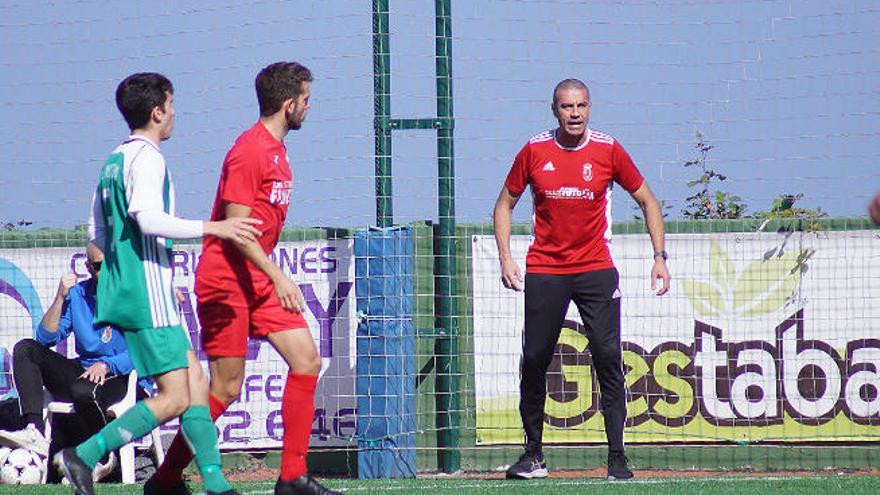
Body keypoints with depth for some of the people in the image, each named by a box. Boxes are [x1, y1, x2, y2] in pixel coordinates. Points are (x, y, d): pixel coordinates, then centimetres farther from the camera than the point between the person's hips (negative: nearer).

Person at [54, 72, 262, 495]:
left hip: (122, 290, 10)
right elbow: (148, 218, -26)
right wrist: (212, 228, -23)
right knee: (174, 398, -10)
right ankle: (84, 455, -14)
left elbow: (97, 233, 22)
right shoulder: (146, 158, -11)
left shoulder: (115, 160, 17)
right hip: (148, 295, -10)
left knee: (195, 381, 10)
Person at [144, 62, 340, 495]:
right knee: (227, 389, -5)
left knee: (307, 361, -1)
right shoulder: (249, 152, -16)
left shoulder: (276, 150, 14)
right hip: (226, 284, -9)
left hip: (259, 281, 9)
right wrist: (277, 277, -24)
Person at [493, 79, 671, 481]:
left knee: (608, 357, -9)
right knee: (534, 359, 1)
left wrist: (659, 257, 1)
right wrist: (505, 258, 0)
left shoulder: (608, 151, -1)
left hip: (596, 270, -1)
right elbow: (505, 204, 12)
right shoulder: (534, 152, 0)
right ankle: (533, 454, 14)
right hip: (544, 272, 1)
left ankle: (617, 458, -6)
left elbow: (647, 202, 8)